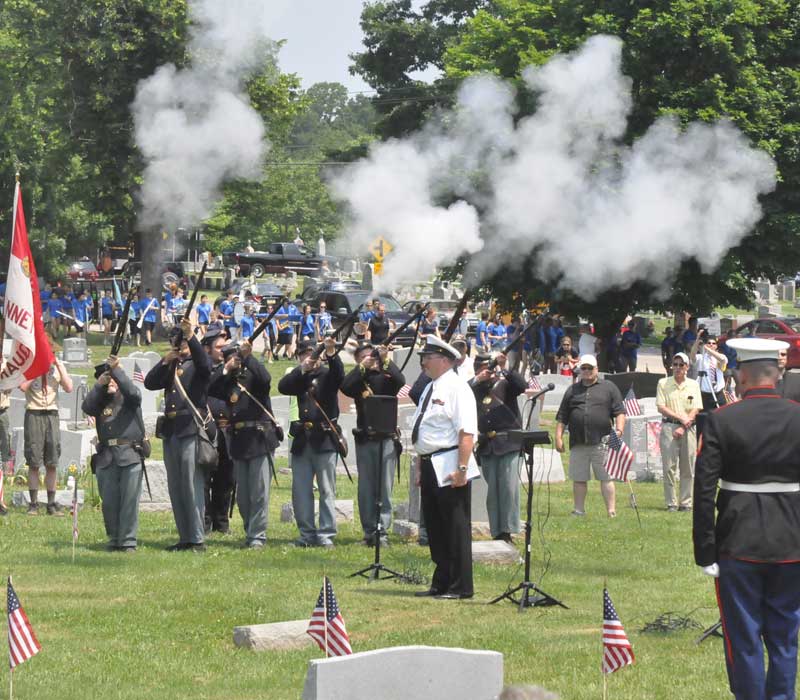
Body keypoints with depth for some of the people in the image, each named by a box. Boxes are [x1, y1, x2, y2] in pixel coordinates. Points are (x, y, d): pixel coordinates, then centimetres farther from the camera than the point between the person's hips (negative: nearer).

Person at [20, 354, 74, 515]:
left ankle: (51, 503, 6)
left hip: (52, 415, 3)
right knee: (34, 463, -3)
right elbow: (23, 386, -14)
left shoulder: (57, 367, 12)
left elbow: (69, 388, 0)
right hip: (34, 415, -3)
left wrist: (59, 366, -2)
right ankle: (33, 503, 1)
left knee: (52, 464, 2)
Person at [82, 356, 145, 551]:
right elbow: (87, 407, -3)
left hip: (130, 455, -3)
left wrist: (116, 370, -14)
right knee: (109, 502, 3)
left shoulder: (128, 399, 8)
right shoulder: (100, 401, 16)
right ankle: (114, 540, 12)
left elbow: (133, 392, -14)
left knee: (129, 500, -6)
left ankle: (128, 541, -4)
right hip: (106, 458, 3)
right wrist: (99, 385, -12)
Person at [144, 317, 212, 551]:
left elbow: (204, 362, -20)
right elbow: (150, 383, 5)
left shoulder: (197, 365, 4)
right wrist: (165, 361, -7)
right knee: (175, 487, 7)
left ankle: (197, 539, -9)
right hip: (171, 432, 6)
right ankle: (184, 538, 13)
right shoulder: (170, 367, 18)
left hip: (192, 430, -6)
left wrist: (191, 337, -30)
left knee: (193, 485, -10)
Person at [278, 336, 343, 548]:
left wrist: (331, 354, -36)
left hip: (325, 438, -4)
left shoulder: (327, 374, 4)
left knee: (326, 489, -3)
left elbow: (338, 374, -18)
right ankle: (307, 533, 10)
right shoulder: (298, 378, 13)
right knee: (300, 491, 4)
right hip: (302, 440, 4)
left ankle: (326, 534, -1)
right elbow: (283, 386, -5)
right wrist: (302, 369, -19)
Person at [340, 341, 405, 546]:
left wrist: (385, 361, -20)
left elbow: (400, 381, -14)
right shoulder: (358, 380, 10)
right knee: (366, 488, 3)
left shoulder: (386, 377, 6)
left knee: (385, 487, -3)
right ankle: (369, 532, 7)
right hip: (364, 439, 2)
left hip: (386, 438, -2)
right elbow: (345, 387, -11)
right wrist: (363, 367, -15)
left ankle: (382, 531, -2)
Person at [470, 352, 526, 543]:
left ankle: (508, 531, -8)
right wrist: (477, 381, -7)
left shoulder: (505, 385, 8)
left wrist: (505, 369, -15)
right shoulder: (473, 390, 14)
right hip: (486, 447, 3)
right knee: (492, 490, 4)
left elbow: (522, 386, -9)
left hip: (508, 443, -3)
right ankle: (497, 533, 6)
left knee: (509, 487, -9)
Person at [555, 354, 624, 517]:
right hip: (578, 444, 3)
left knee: (606, 477, -5)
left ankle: (611, 510, -4)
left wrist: (619, 429, -10)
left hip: (602, 442, -3)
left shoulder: (609, 388, 10)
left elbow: (619, 412, 5)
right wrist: (558, 437, 7)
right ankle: (579, 510, 12)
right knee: (578, 478, 5)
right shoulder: (572, 390, 17)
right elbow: (562, 417, 16)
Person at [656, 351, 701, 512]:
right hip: (669, 426, -1)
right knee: (669, 467, -6)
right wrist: (681, 417, -10)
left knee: (688, 468, 0)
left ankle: (686, 502, 4)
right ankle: (671, 503, -3)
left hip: (689, 428, 1)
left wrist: (683, 428, -8)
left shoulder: (693, 385, 11)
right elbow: (661, 407, -1)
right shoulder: (663, 383, 7)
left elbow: (696, 410, 4)